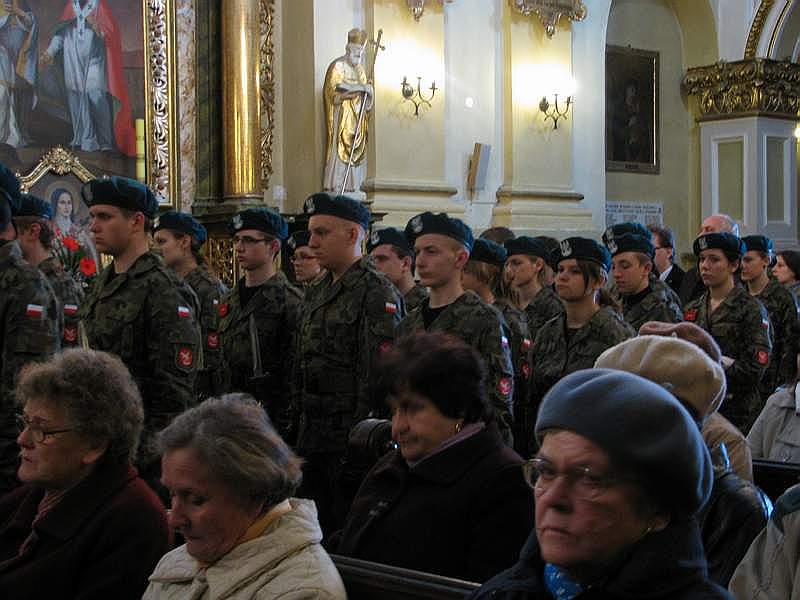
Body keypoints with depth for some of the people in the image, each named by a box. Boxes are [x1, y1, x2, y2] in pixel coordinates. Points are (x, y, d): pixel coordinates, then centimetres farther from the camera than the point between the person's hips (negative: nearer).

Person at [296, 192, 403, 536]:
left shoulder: (376, 293, -11)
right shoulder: (316, 294, 16)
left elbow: (381, 377, -17)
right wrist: (300, 433, 14)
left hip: (352, 442, -8)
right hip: (313, 441, 8)